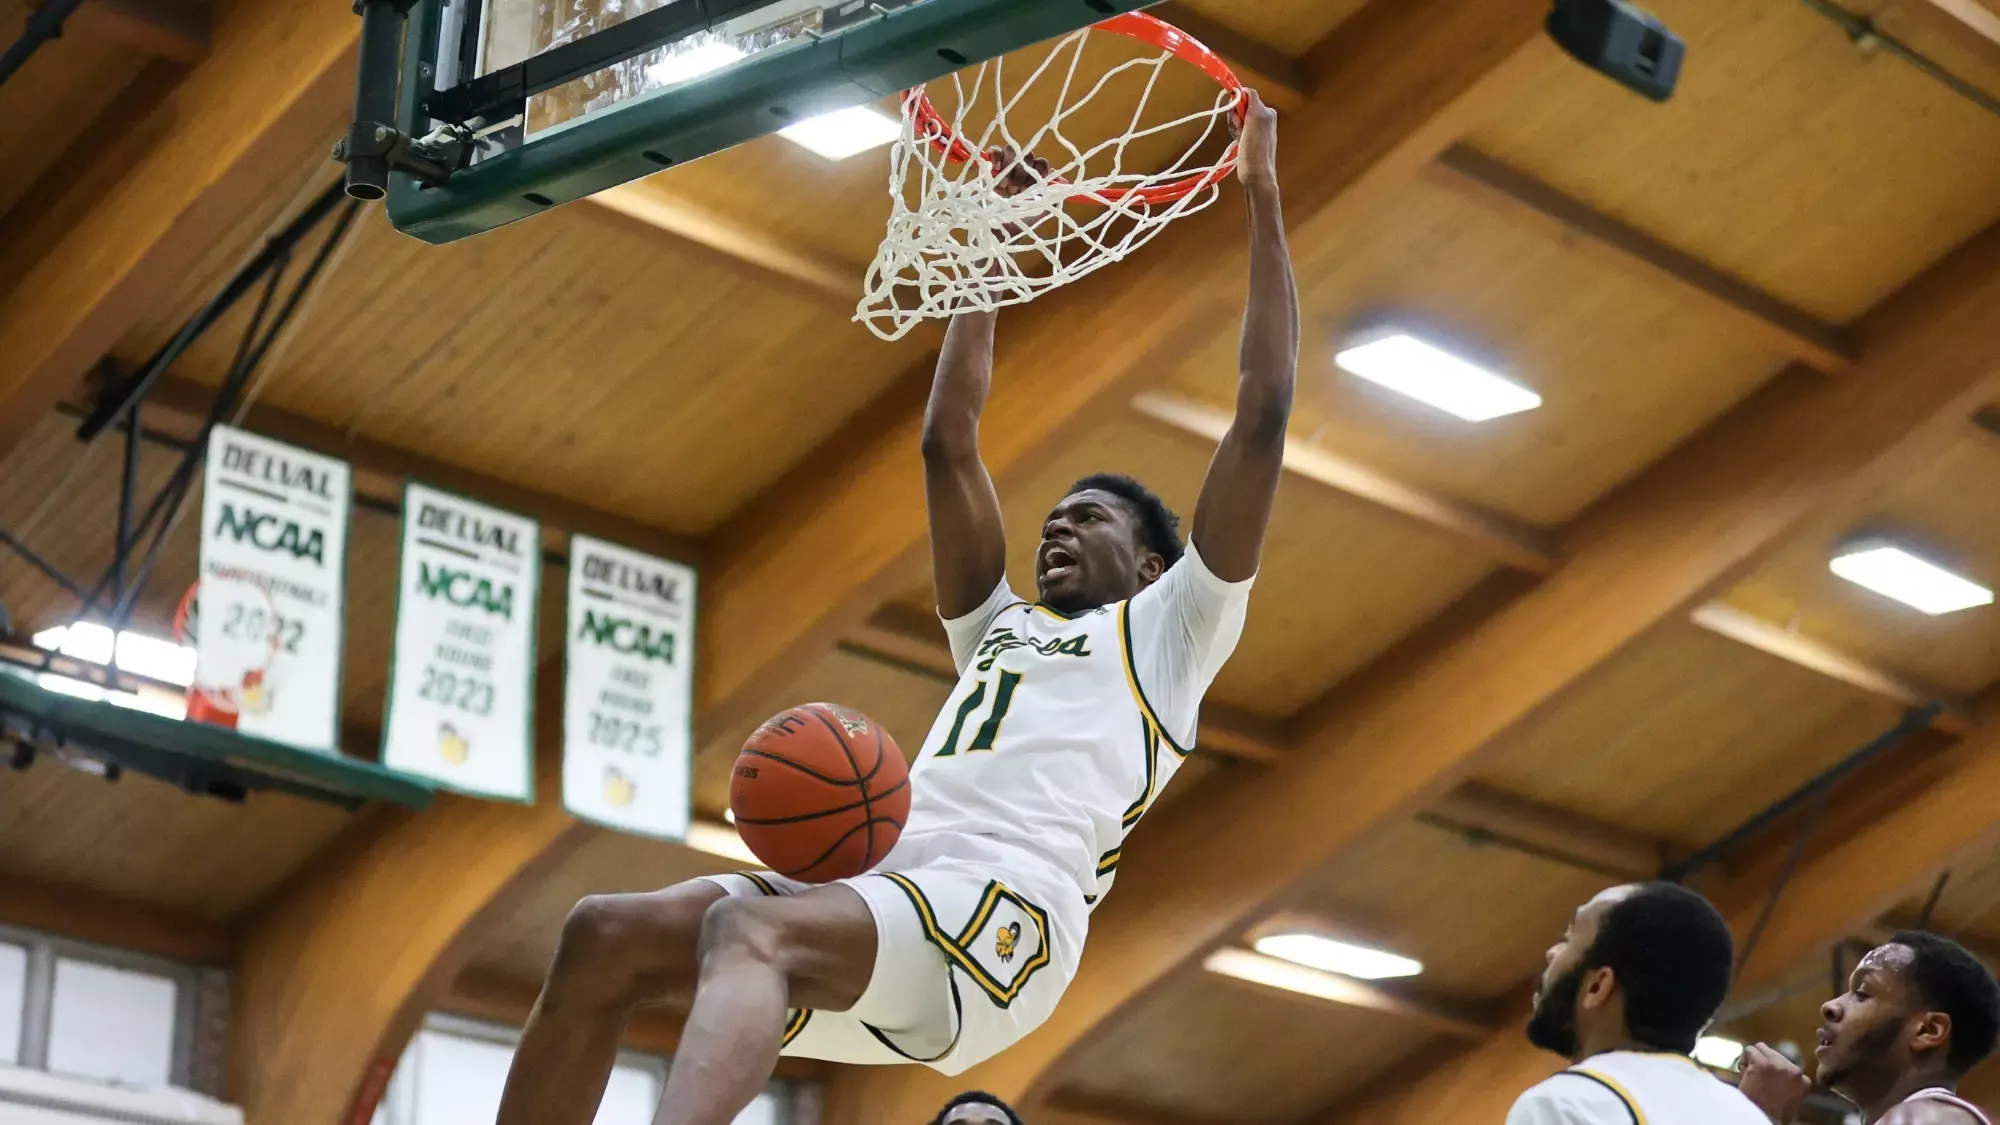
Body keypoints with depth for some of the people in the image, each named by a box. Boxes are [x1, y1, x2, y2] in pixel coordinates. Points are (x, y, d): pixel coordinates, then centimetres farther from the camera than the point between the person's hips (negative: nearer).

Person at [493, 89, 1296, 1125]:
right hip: (888, 889, 7)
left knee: (746, 928, -36)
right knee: (601, 938, -15)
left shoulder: (1169, 629, 22)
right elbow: (947, 441, 39)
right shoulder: (999, 628, 38)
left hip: (1008, 904, -7)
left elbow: (1262, 415, 16)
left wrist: (1262, 194, 21)